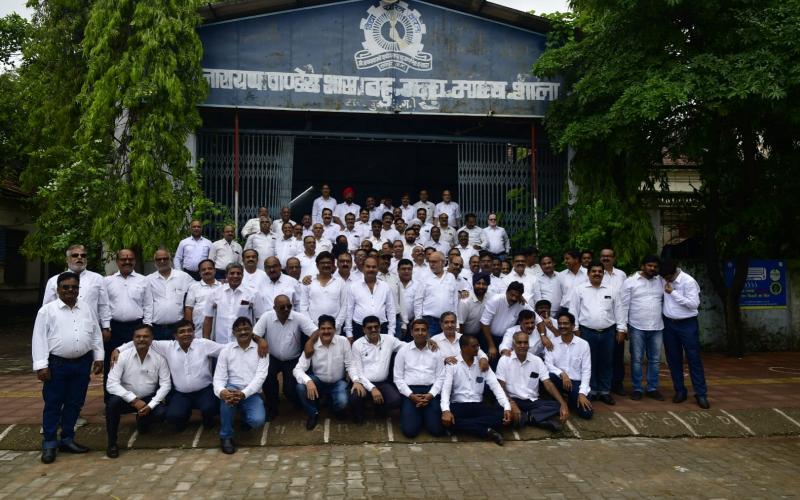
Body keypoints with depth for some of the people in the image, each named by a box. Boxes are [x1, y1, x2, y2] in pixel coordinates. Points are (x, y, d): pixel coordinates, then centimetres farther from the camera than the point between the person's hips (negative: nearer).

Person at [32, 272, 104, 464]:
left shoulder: (87, 308, 9)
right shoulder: (47, 310, -3)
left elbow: (96, 334, 13)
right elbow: (39, 339, -6)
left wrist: (98, 357, 9)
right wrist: (41, 365, -12)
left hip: (82, 363, 4)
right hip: (56, 364, -4)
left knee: (75, 403, 10)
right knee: (53, 404, 4)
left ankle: (67, 439, 23)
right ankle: (49, 444, 14)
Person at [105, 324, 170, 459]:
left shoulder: (159, 358, -9)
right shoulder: (123, 356, -12)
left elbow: (166, 384, -7)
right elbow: (112, 384, -18)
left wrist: (151, 405, -20)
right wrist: (134, 400, -25)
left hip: (149, 399, 1)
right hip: (127, 398, -1)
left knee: (161, 412, -26)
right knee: (113, 401, -32)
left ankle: (142, 421, 14)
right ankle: (112, 443, -11)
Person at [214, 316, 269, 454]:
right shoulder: (226, 350, 2)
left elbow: (260, 376, -11)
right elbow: (219, 377, -6)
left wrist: (244, 393, -29)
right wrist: (221, 391, -31)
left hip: (252, 394, -1)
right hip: (232, 389, 1)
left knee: (258, 421, -28)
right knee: (228, 393, -36)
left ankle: (246, 416, 13)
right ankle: (226, 436, -15)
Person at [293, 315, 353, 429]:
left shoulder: (343, 341, -14)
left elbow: (350, 365, -9)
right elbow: (298, 369, -19)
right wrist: (308, 381, -39)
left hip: (338, 383, -1)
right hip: (318, 381, 1)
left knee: (342, 403, -29)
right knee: (300, 387, -29)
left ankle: (335, 408, 12)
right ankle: (313, 413, -1)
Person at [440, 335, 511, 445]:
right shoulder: (452, 364, -1)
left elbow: (496, 386, 0)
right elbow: (446, 388, -12)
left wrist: (507, 407, -17)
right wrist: (446, 410, -30)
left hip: (478, 406, 3)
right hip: (458, 405, -2)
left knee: (501, 415, -24)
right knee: (445, 418, -36)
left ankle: (464, 425, -24)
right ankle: (486, 430, -27)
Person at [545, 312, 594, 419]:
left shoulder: (583, 344, -3)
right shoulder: (552, 343, -1)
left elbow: (586, 370, -5)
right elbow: (548, 365, -8)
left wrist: (582, 393, -14)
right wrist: (562, 374, -26)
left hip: (576, 382, 0)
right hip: (559, 380, 0)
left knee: (586, 413, -20)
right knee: (548, 376, -35)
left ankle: (573, 400, 16)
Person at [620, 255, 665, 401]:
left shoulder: (662, 282, 7)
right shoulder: (630, 281, -4)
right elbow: (624, 305, -4)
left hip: (657, 328, 3)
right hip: (637, 327, -3)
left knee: (655, 360, 10)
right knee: (637, 360, 4)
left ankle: (653, 388, 21)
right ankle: (636, 389, 14)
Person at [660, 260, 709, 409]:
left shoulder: (688, 281, -17)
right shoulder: (663, 278, -1)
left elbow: (694, 304, -22)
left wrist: (673, 293, -22)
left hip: (687, 324, -5)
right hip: (669, 324, 5)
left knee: (694, 359, 0)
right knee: (673, 359, 9)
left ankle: (701, 394, 7)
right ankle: (680, 391, 21)